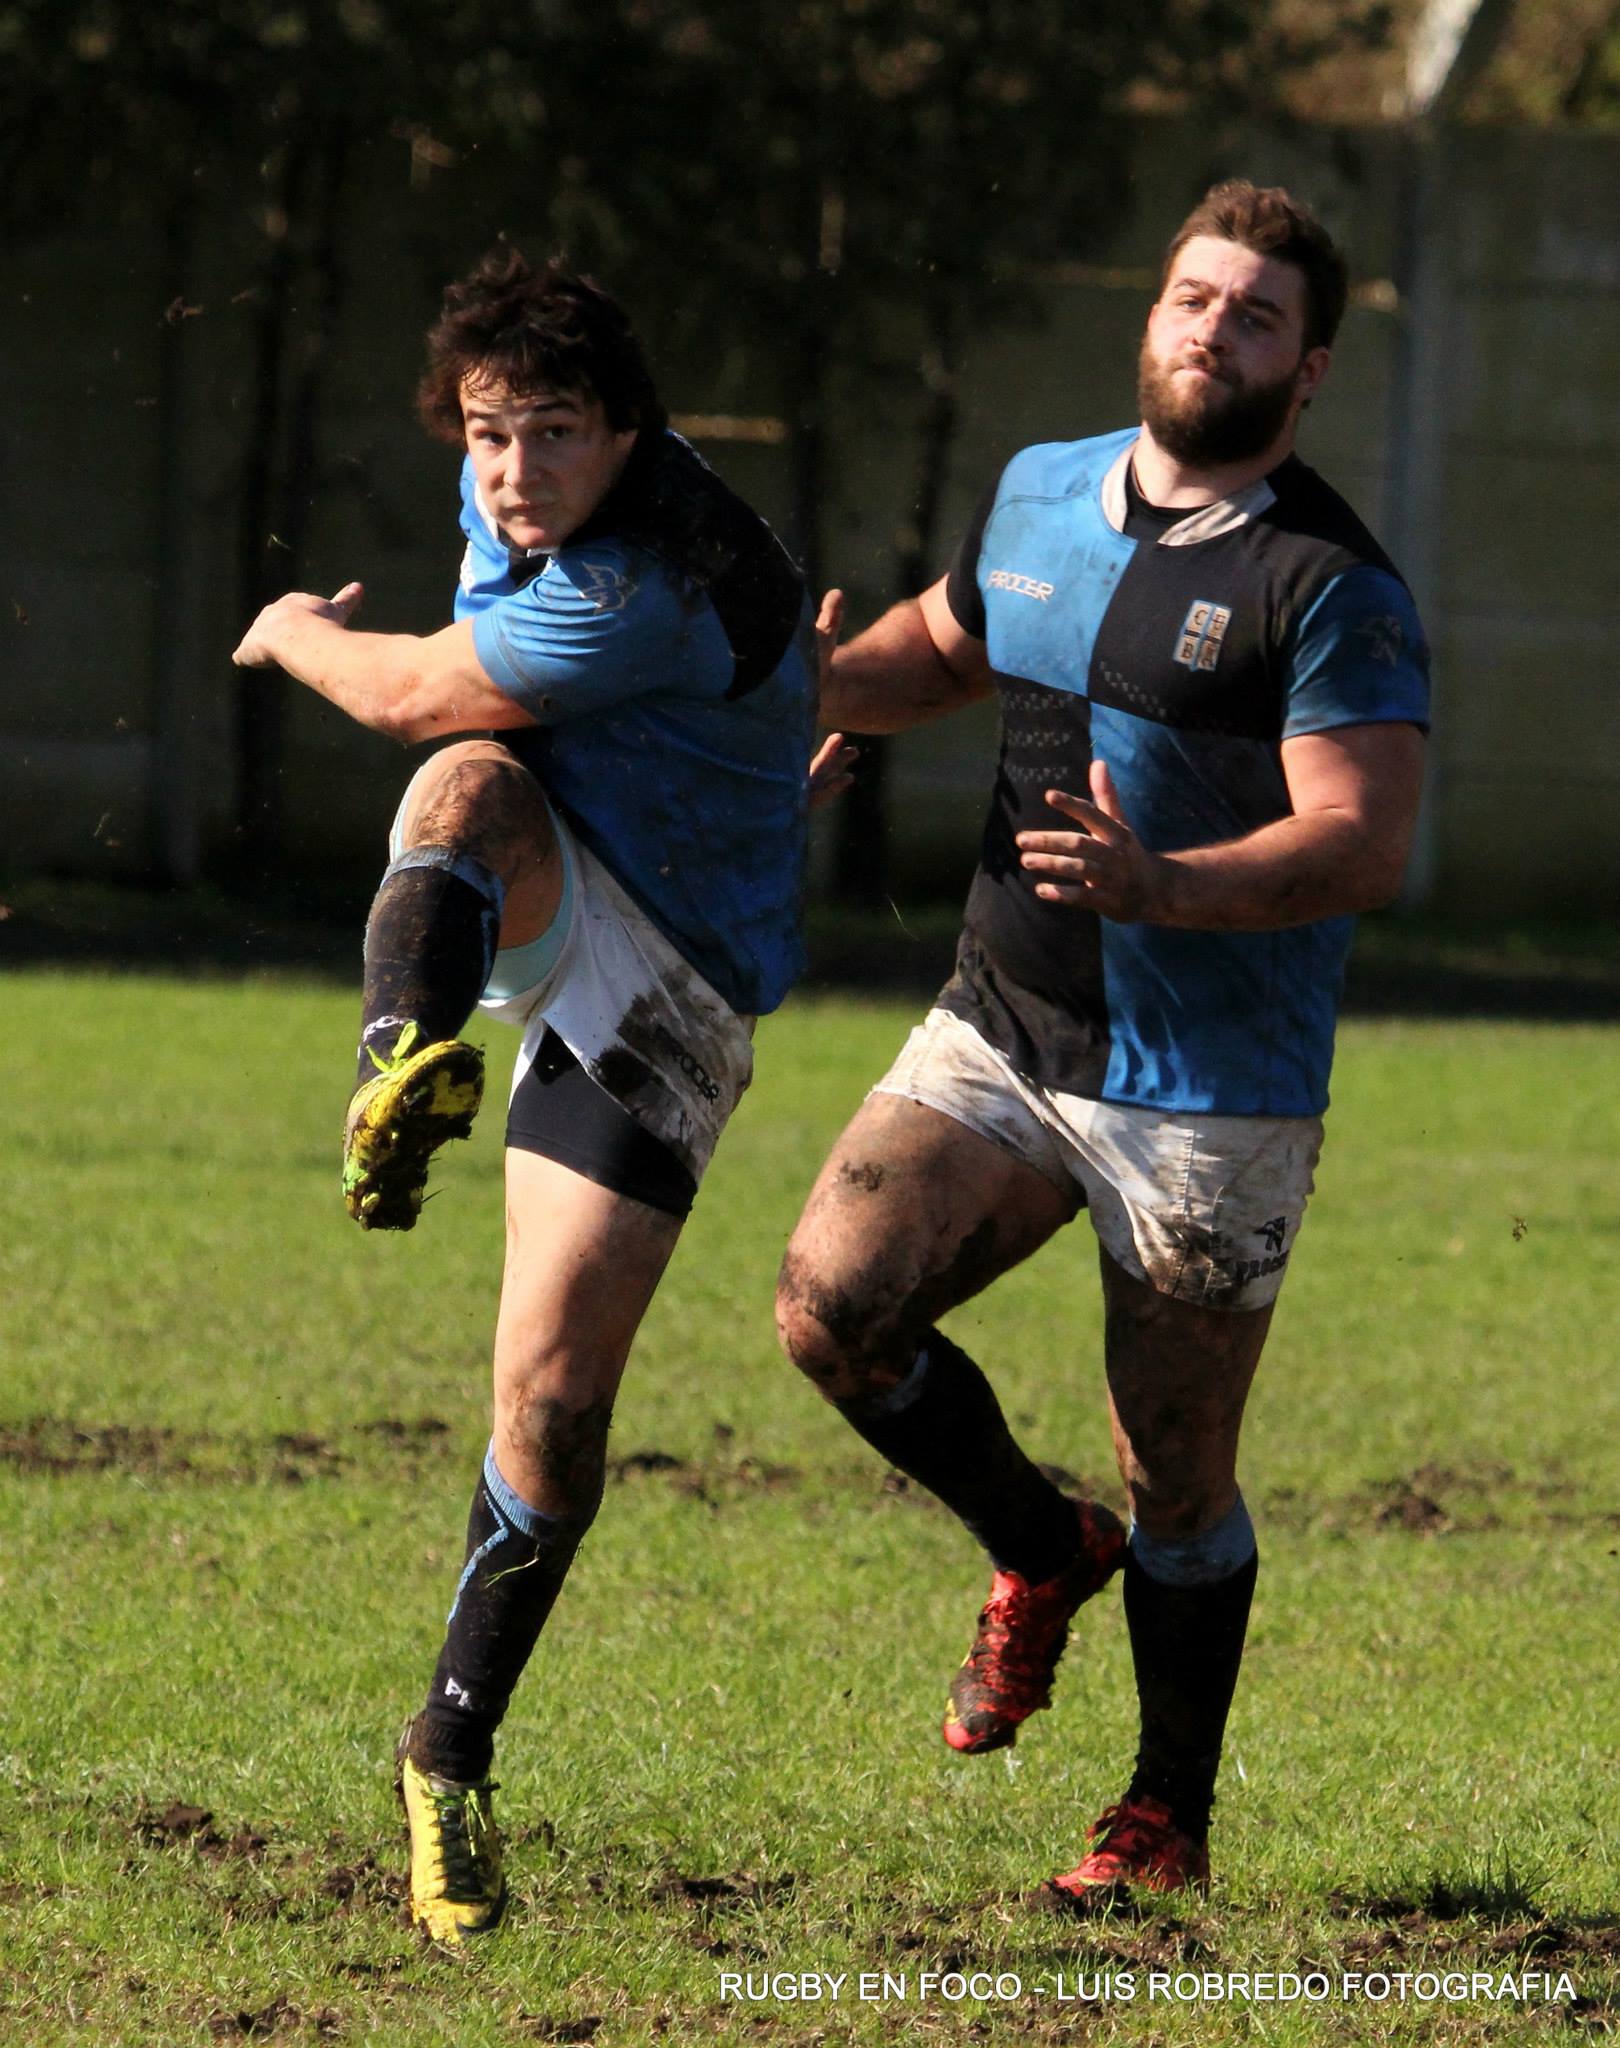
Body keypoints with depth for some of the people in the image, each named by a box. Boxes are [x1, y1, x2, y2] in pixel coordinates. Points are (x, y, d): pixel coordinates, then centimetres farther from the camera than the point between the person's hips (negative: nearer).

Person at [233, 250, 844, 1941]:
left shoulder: (665, 591, -29)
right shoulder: (523, 498, -3)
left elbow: (407, 693, -17)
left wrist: (293, 634, 2)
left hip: (662, 995, -5)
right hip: (524, 907, 5)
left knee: (552, 1391, -12)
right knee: (473, 783, -34)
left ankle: (452, 1753, 5)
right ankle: (407, 1056, -62)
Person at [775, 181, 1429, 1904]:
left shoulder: (1332, 586, -12)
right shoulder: (1038, 495, 8)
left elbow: (1361, 846, -20)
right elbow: (941, 646, 27)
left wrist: (1160, 885, -36)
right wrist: (830, 681, 4)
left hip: (1209, 1097, -5)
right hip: (998, 1034, 5)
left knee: (1177, 1491, 2)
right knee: (832, 1301, -13)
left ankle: (1169, 1817, 21)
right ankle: (1040, 1553, 14)